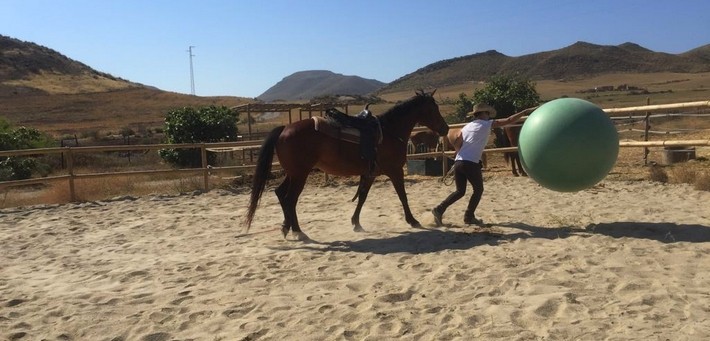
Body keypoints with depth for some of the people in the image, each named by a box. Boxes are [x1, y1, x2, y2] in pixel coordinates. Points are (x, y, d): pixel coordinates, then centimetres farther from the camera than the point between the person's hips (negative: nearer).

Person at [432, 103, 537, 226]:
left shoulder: (467, 126, 20)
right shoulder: (486, 124, 3)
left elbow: (456, 143, 15)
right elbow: (509, 120, 0)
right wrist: (525, 111, 6)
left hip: (458, 162, 7)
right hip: (471, 163, -6)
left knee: (460, 191, 14)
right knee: (478, 190, 12)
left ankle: (439, 209, 0)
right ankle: (469, 216, 14)